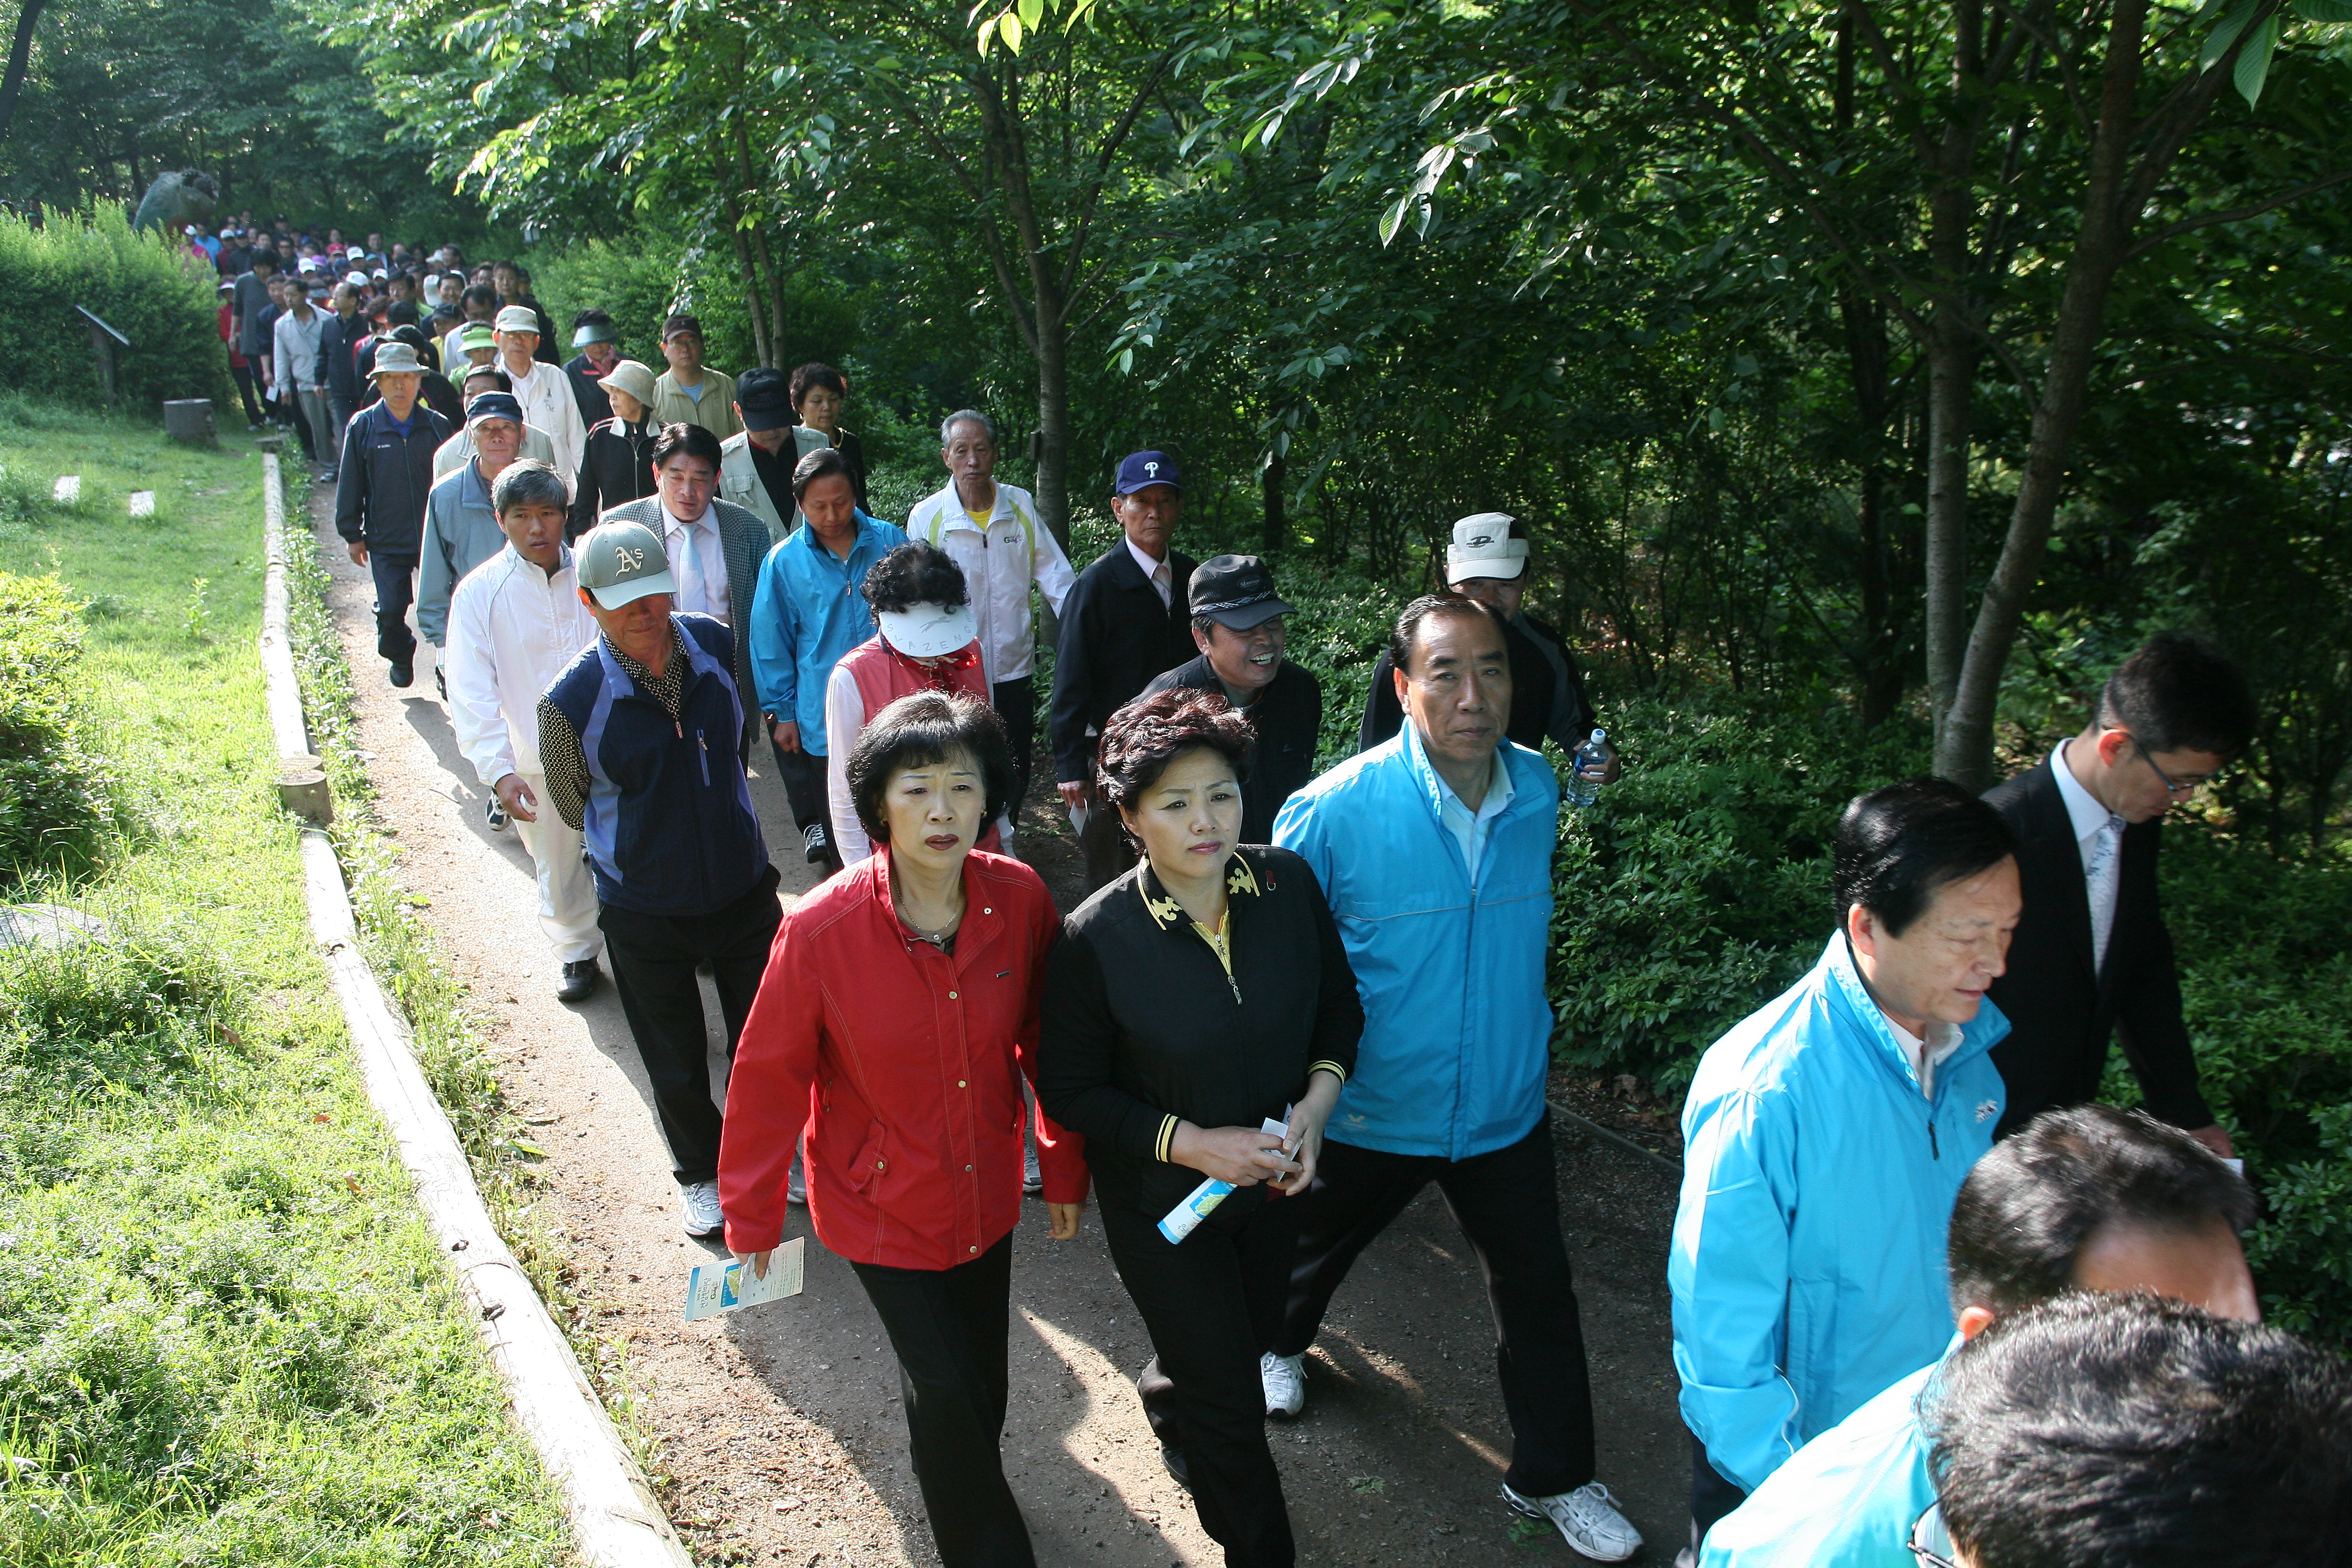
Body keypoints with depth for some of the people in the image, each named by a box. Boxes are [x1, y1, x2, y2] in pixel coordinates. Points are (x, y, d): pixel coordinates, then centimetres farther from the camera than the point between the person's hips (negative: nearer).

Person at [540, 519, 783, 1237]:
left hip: (743, 888, 3)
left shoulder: (717, 646, -11)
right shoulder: (572, 701, -22)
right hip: (644, 913, -3)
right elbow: (573, 807, -2)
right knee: (677, 1066, 16)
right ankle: (702, 1173, 44)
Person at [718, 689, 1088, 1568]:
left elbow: (1044, 1041, -2)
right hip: (881, 1204, -3)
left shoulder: (1021, 901, -17)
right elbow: (769, 1078, -12)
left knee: (981, 1382, 20)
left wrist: (1065, 1168, 6)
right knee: (946, 1391, 4)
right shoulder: (821, 930, -25)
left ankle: (957, 1493, 52)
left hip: (986, 1192, 3)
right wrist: (751, 1217, -2)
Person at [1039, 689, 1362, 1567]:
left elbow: (1339, 1008, -1)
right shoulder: (1097, 938, -26)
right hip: (1162, 1200, -4)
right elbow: (1070, 1090, -16)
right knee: (1230, 1403, 8)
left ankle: (1167, 1401, 63)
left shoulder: (1289, 885, -16)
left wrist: (1315, 1108, -17)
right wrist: (1194, 1144, -25)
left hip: (1276, 1176, 4)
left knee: (1252, 1337, 29)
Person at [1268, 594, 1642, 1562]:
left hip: (1505, 1108, 3)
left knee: (1538, 1295, 11)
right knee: (1315, 1246, 24)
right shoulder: (1335, 810, -24)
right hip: (1371, 1110, -2)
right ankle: (1279, 1340, 58)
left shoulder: (1539, 792, -9)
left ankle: (1552, 1477, 34)